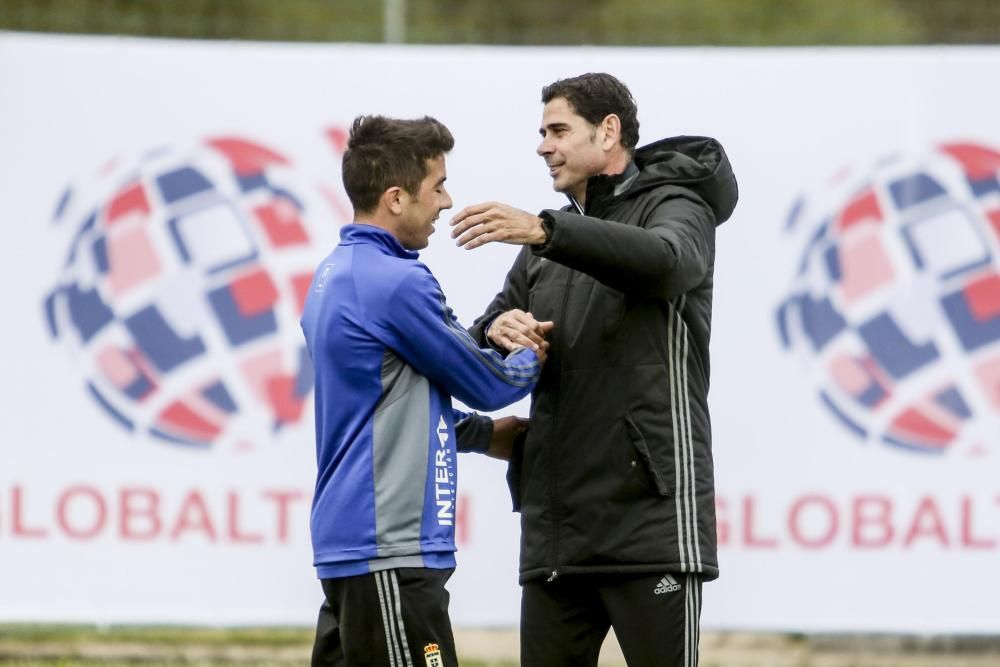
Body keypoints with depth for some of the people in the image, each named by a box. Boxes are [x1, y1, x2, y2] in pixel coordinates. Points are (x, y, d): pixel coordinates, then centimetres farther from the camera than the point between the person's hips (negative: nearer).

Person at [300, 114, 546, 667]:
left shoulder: (333, 275, 13)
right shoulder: (397, 283, -16)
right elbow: (487, 383, -5)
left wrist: (484, 434, 16)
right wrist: (536, 357, 15)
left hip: (346, 540, 10)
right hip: (391, 547, -10)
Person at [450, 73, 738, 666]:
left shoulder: (674, 207, -1)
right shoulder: (559, 237, 20)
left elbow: (666, 260, -27)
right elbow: (480, 358, 18)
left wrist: (542, 230, -37)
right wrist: (497, 330, -8)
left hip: (651, 511, -7)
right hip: (554, 522, 7)